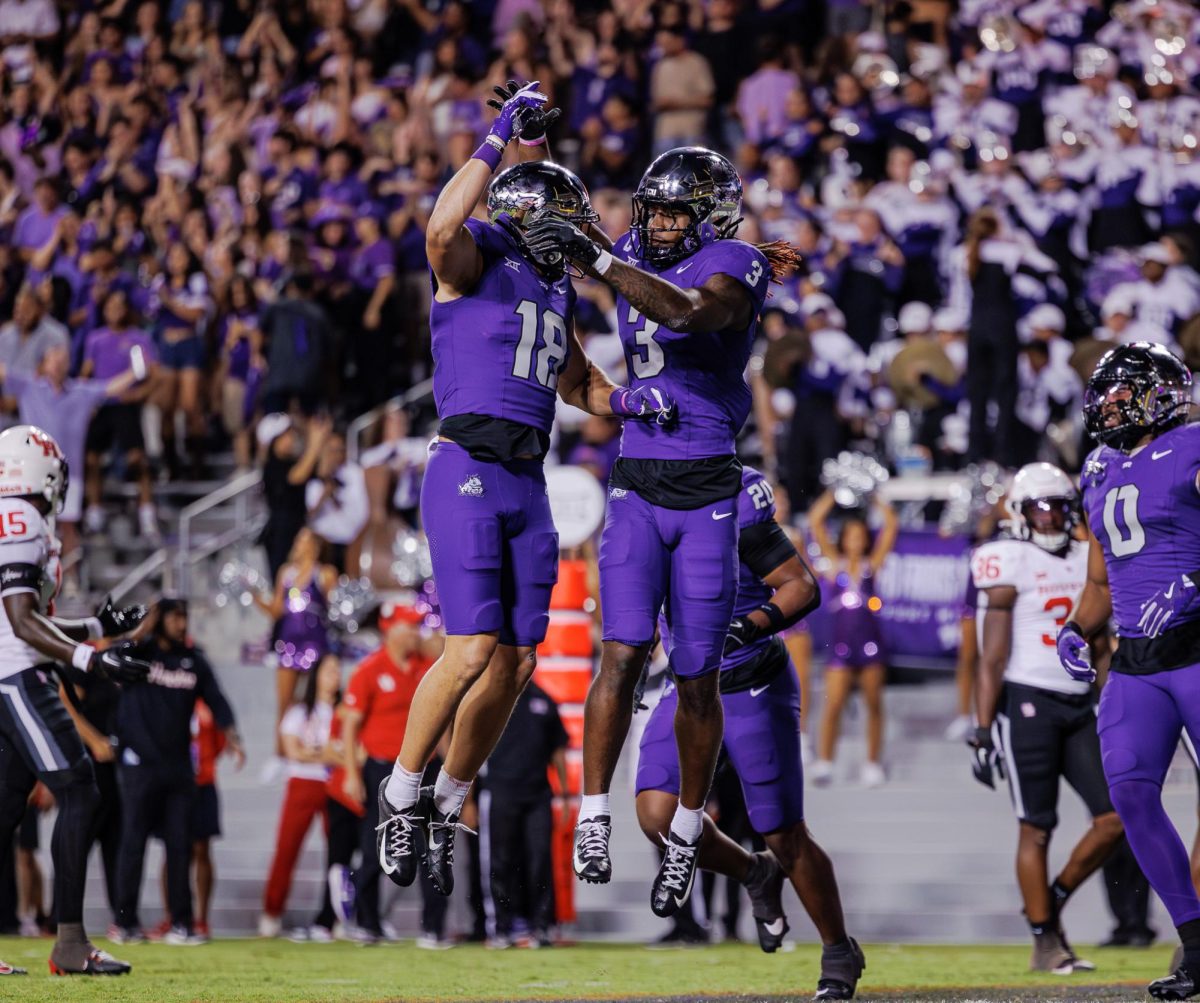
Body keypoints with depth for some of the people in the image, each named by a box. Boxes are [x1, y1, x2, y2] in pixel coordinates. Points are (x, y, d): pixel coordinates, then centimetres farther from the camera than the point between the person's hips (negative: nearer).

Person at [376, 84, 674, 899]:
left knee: (517, 665, 5)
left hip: (528, 486, 8)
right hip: (466, 472, -8)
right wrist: (501, 140, -24)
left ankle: (448, 803, 21)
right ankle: (402, 794, 1)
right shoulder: (476, 257, -2)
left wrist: (621, 400, 13)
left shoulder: (556, 288, 20)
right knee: (476, 651, -16)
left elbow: (575, 380, 35)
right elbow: (444, 228, -28)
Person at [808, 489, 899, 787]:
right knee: (833, 704, -8)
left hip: (870, 640, 1)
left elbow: (891, 526, 1)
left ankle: (873, 764, 13)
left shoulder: (872, 564, 6)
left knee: (874, 704, 6)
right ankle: (823, 763, -5)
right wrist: (833, 495, 3)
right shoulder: (835, 563, 5)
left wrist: (875, 500, 5)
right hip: (842, 641, -1)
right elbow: (815, 522, 1)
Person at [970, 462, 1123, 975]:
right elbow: (993, 658, -7)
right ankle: (1045, 942, 5)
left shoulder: (1087, 562, 13)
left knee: (1116, 817, -2)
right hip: (1028, 702, -6)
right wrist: (983, 731, -10)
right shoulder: (1009, 565, -5)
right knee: (1037, 829, -2)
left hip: (1080, 706, 6)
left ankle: (1053, 900, 16)